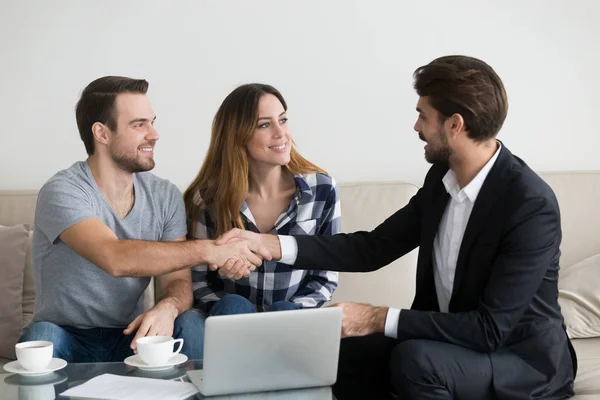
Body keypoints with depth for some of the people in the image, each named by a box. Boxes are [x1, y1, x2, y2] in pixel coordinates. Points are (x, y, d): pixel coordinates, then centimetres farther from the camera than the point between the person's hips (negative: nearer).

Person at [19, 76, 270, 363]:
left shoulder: (165, 196, -1)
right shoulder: (62, 192, -18)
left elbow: (176, 280, -6)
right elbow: (115, 258, -34)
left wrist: (167, 307, -31)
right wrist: (209, 250, -32)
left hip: (132, 337, 3)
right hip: (68, 339, -3)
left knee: (191, 323, -25)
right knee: (42, 336, -34)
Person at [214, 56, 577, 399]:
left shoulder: (532, 206, -26)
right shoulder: (441, 178, -1)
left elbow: (490, 329, -28)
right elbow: (373, 249, 1)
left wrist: (380, 319, -28)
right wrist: (270, 245, -8)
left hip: (526, 359, -7)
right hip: (450, 341, 7)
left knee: (414, 360, -32)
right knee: (350, 353, -13)